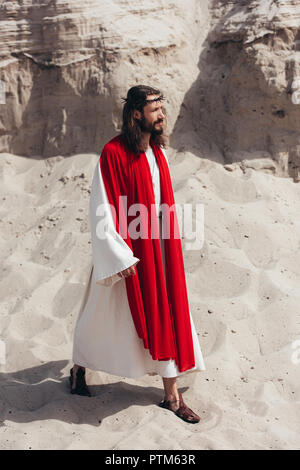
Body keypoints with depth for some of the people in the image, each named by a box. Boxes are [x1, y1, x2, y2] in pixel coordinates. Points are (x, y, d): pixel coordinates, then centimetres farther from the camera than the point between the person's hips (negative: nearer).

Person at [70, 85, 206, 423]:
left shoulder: (158, 151, 6)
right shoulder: (114, 153, -17)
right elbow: (101, 210, -17)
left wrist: (168, 239, 17)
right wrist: (119, 258, -19)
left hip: (158, 250, 6)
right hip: (125, 250, -6)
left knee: (166, 316, 7)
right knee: (105, 315, 11)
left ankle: (171, 395, 18)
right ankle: (79, 368, 39)